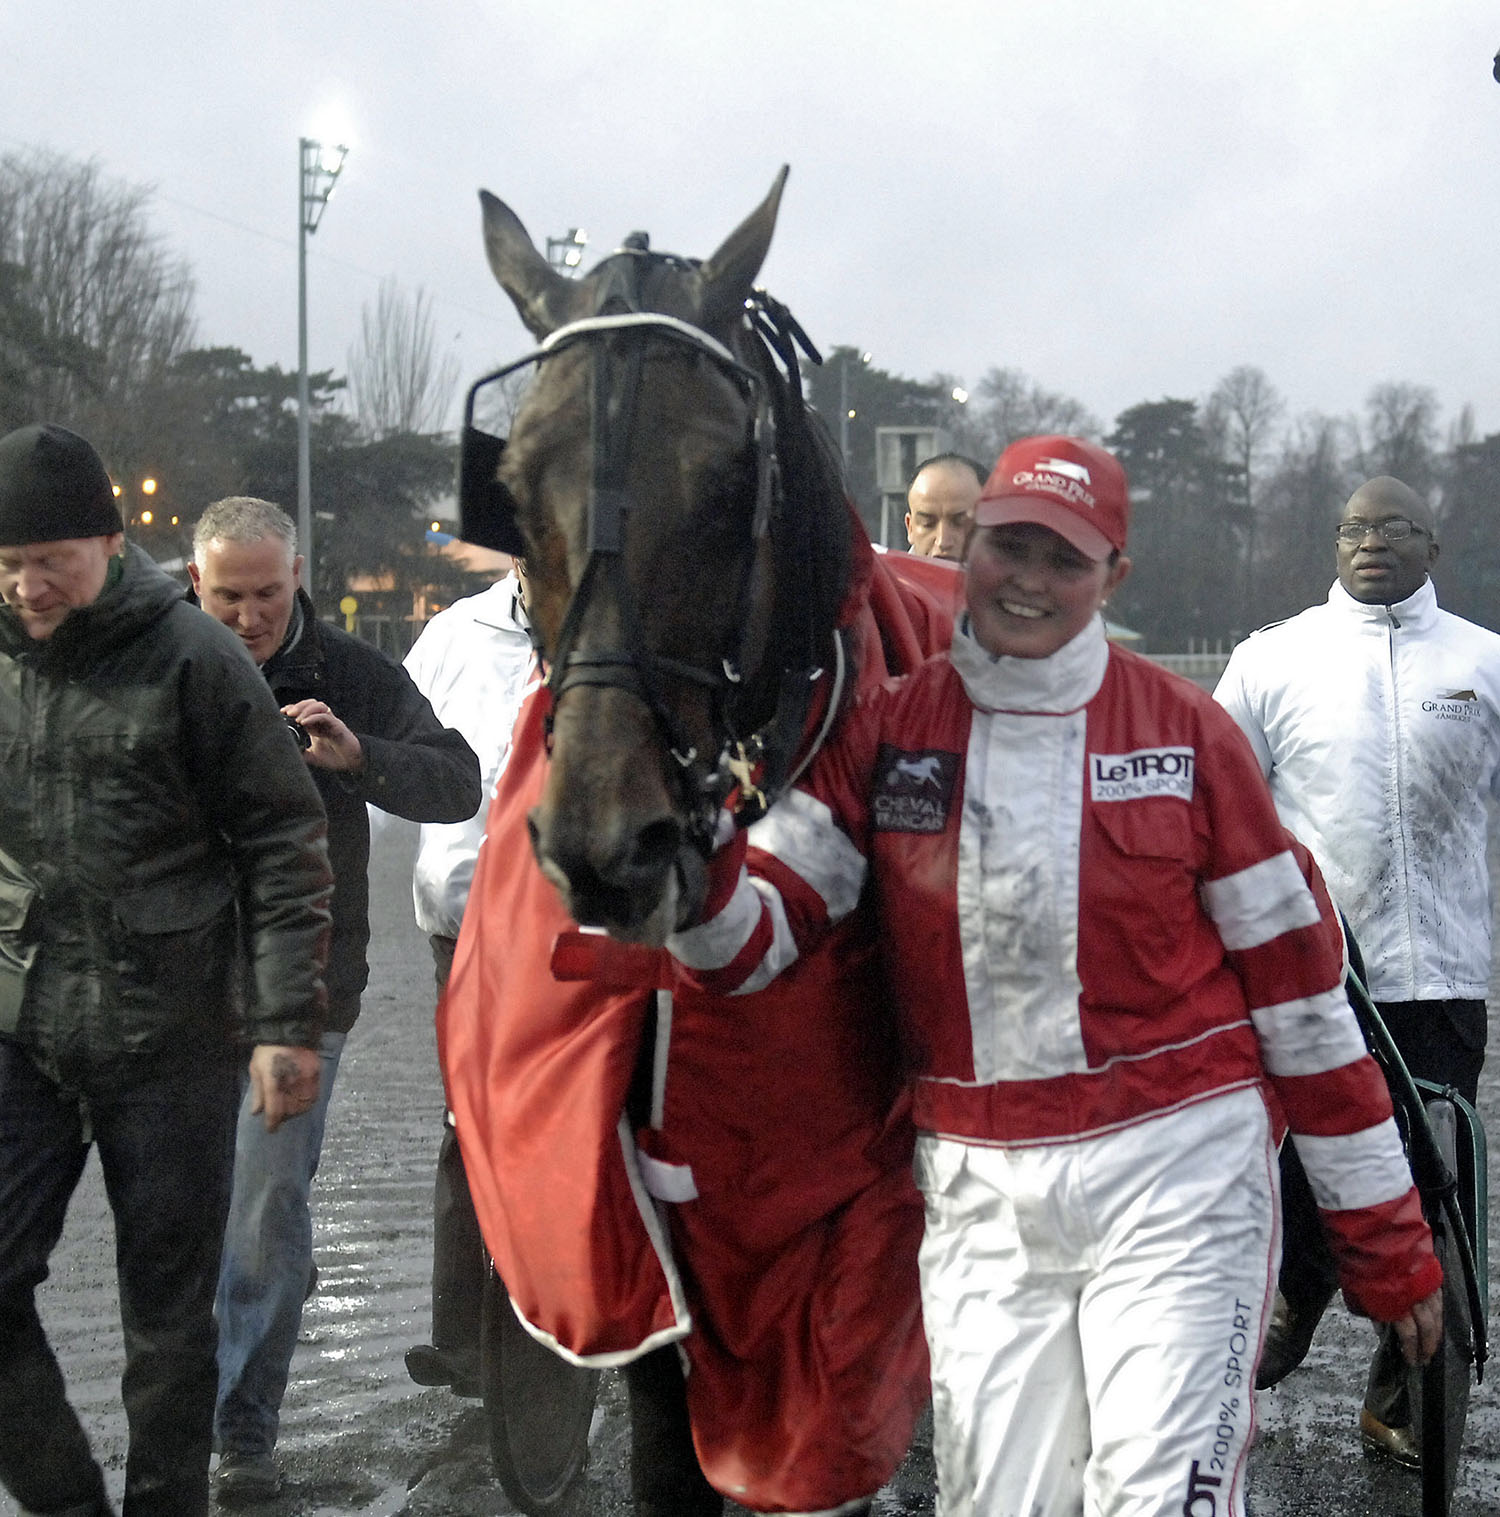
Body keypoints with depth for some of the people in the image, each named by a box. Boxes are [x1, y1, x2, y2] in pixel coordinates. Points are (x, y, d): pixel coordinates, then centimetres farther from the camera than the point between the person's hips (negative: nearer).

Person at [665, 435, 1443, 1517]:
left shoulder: (1185, 730, -2)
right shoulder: (887, 730, 3)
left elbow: (1296, 980, 1)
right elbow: (758, 933, -3)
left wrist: (1389, 1238, 2)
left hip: (1178, 1164, -2)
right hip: (979, 1189, 2)